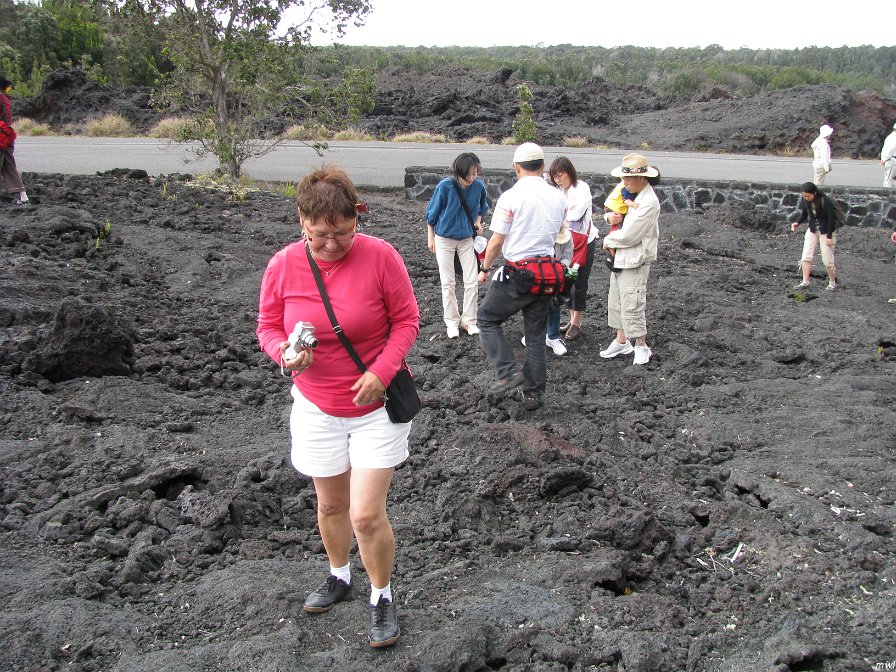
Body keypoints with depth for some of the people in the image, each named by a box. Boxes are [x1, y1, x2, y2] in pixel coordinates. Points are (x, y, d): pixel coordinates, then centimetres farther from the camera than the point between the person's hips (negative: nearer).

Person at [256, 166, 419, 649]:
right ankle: (339, 577, 47)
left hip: (376, 404, -3)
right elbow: (268, 327, 1)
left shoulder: (380, 256, -16)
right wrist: (285, 353, -22)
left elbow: (406, 319, -8)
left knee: (367, 515, -6)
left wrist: (381, 372, -21)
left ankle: (382, 597, 20)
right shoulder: (283, 266, -9)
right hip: (316, 405, 3)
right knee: (330, 504, 19)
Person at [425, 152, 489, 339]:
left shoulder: (479, 186, -14)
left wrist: (478, 220, -7)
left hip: (467, 239, 3)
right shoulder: (445, 186, -22)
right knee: (448, 283, 4)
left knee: (472, 281, 1)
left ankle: (469, 320, 14)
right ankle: (452, 322, 16)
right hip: (444, 239, -2)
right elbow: (432, 212, -6)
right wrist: (431, 237, 0)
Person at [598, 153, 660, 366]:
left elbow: (627, 236, -22)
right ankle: (621, 341, 29)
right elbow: (612, 208, 20)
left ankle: (641, 346, 12)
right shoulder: (628, 193, 6)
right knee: (616, 300, 16)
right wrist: (610, 216, -5)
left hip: (635, 261, -9)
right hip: (619, 257, 9)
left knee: (632, 305, -3)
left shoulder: (648, 203, -20)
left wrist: (608, 241, -6)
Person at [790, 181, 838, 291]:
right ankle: (805, 282, -3)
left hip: (826, 231, -5)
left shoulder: (825, 200, -22)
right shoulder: (804, 201, -7)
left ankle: (833, 282, 18)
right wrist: (797, 223, -14)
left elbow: (831, 218, -18)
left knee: (827, 259, -1)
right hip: (812, 230, 5)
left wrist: (829, 236, -18)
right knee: (806, 256, -7)